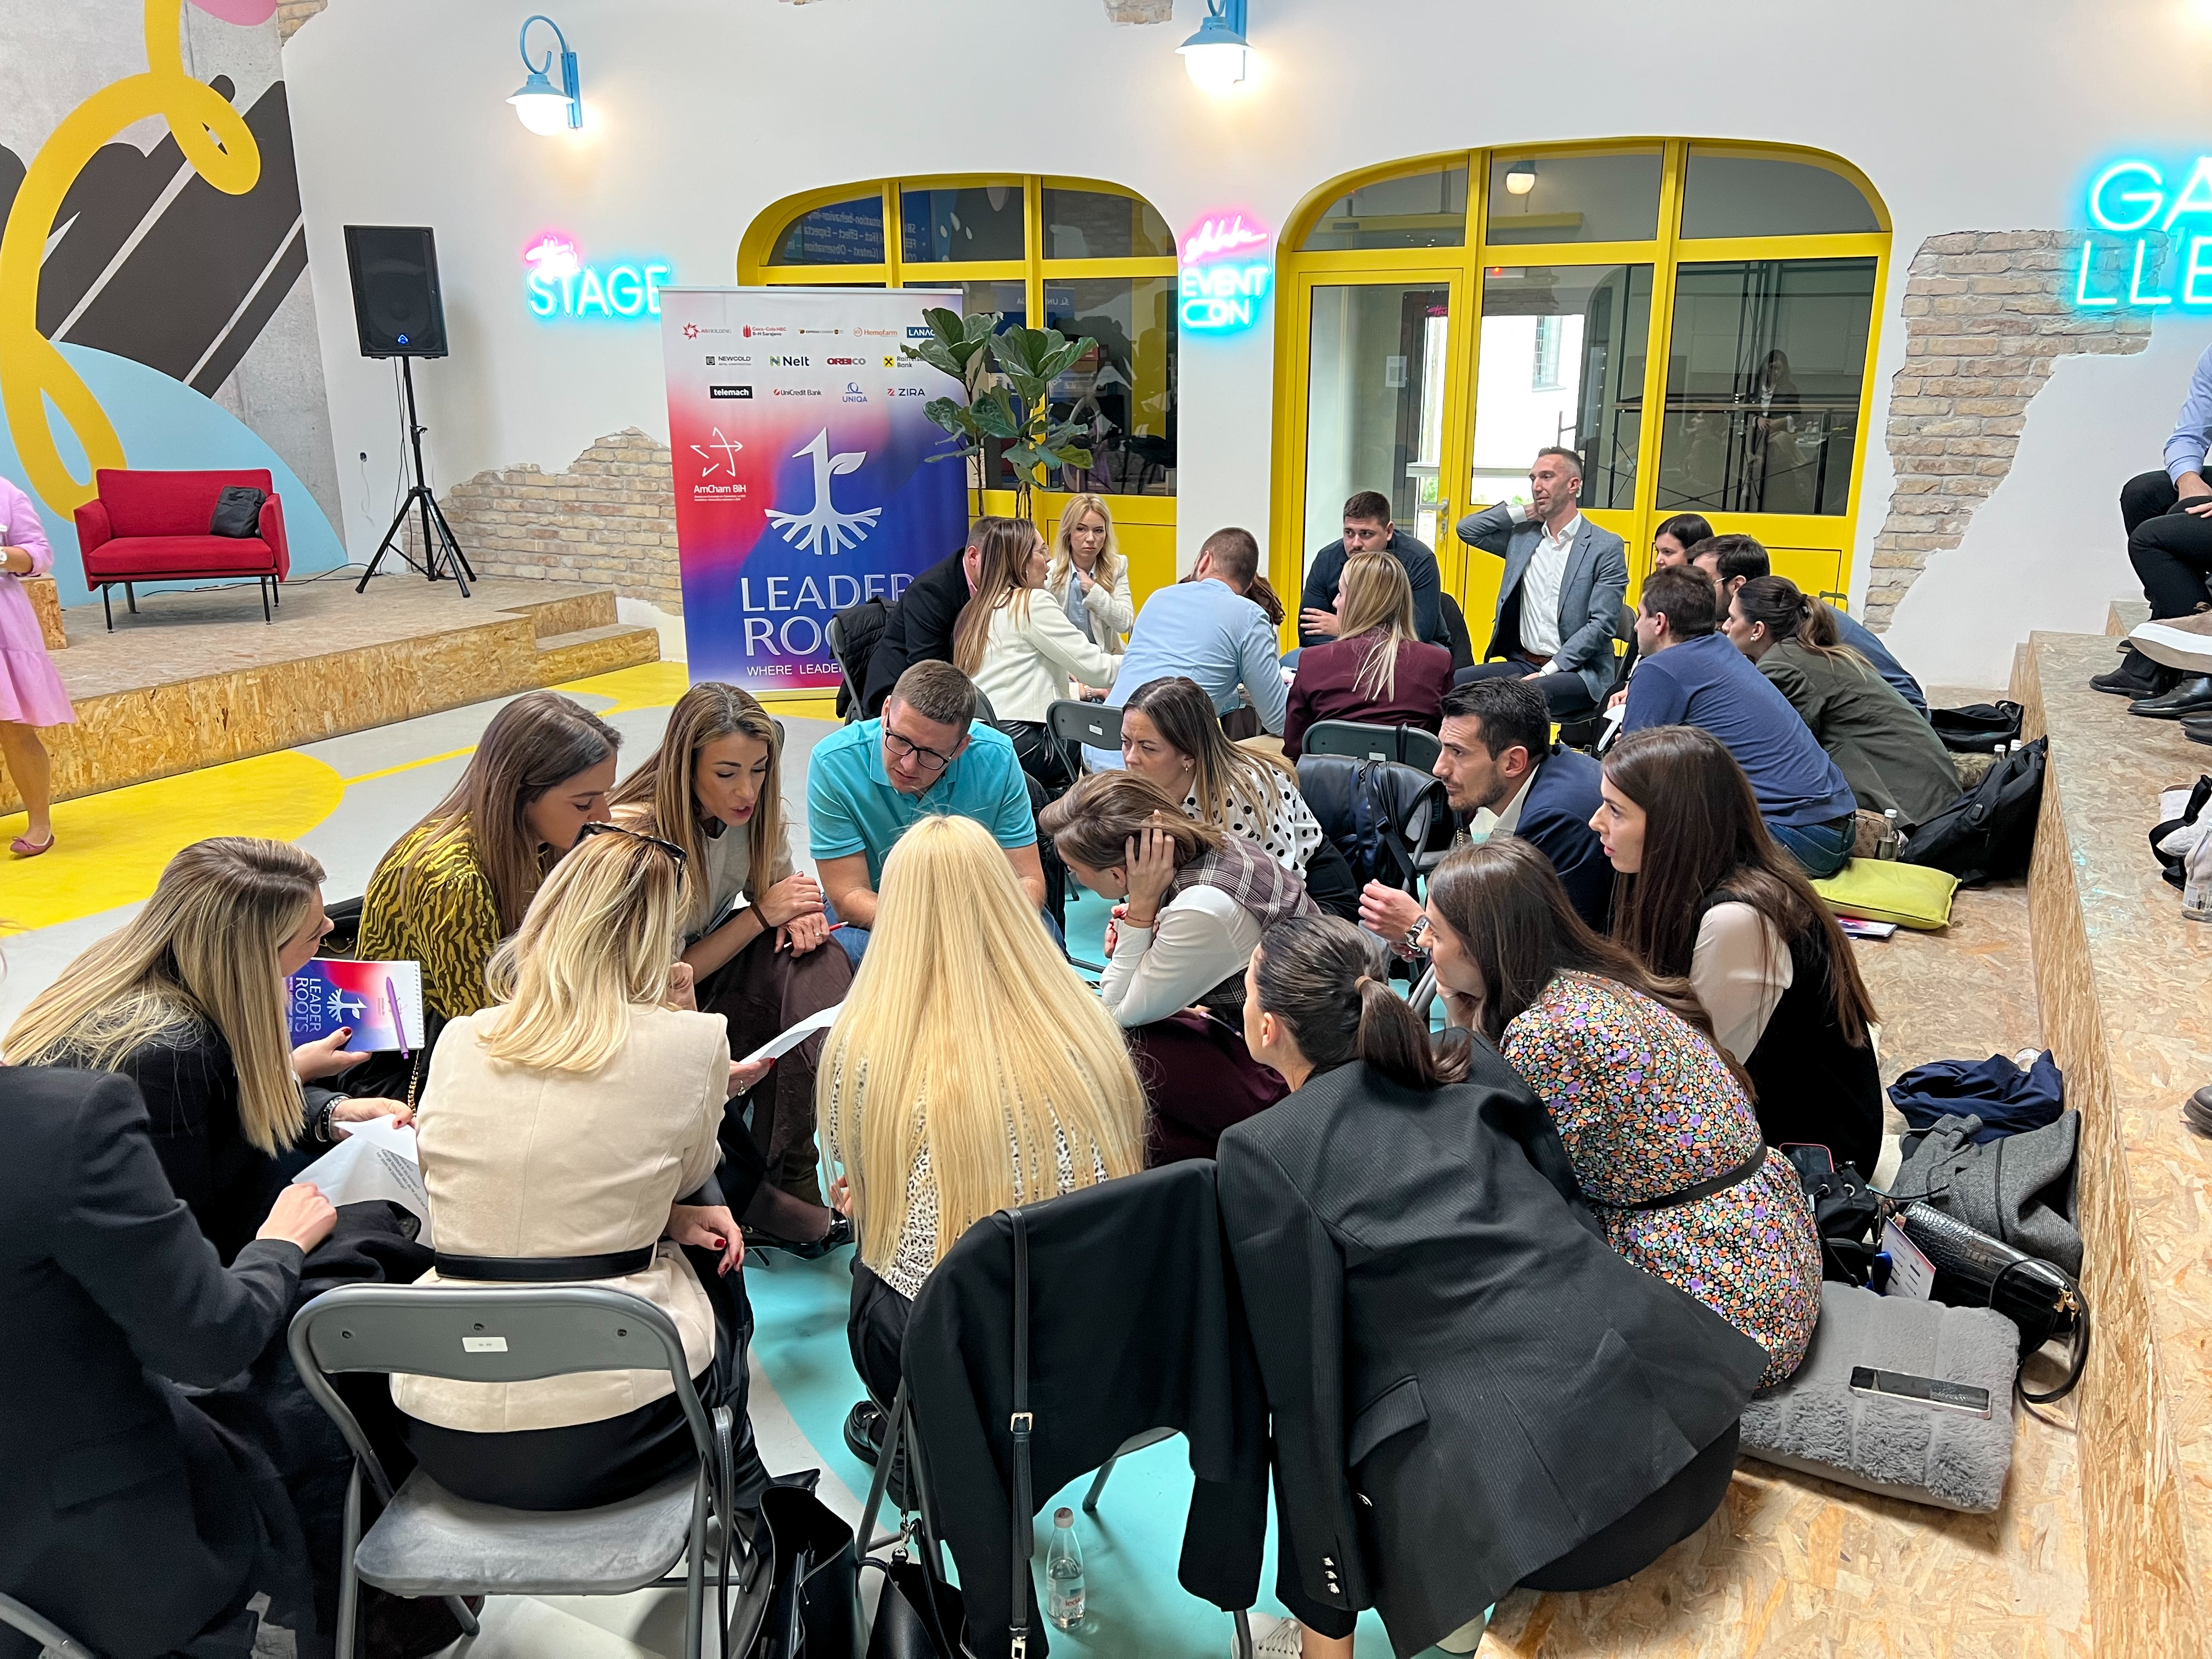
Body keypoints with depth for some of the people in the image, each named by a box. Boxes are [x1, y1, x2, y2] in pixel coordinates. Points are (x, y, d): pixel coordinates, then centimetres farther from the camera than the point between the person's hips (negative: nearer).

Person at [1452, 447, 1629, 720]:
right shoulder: (1522, 536, 13)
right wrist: (1524, 512, 5)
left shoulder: (1606, 547, -4)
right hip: (1522, 663, 5)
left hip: (1578, 670, -5)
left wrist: (1547, 672, -17)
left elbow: (1602, 625, -10)